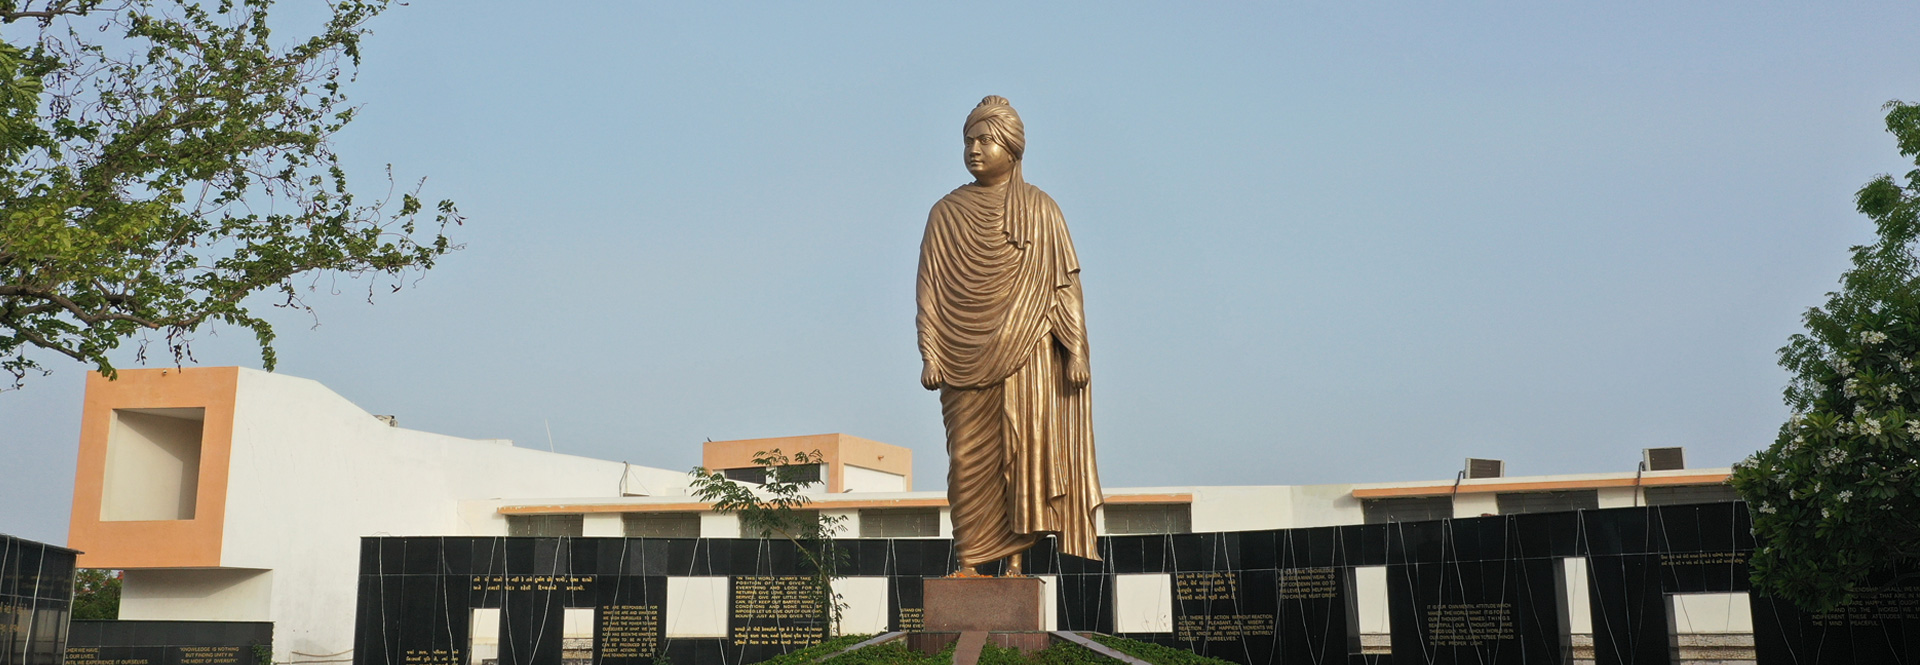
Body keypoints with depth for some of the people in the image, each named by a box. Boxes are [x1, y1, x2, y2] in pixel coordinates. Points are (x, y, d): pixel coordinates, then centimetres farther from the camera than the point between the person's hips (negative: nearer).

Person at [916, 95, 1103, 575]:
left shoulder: (1039, 210, 6)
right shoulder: (946, 214, 10)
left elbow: (1066, 284, 3)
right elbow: (929, 289, 8)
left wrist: (1075, 351, -4)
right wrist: (929, 354, -1)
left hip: (1027, 356, -1)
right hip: (964, 359, 1)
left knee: (1024, 451, -5)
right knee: (968, 456, -1)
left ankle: (1016, 559, -1)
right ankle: (968, 562, 2)